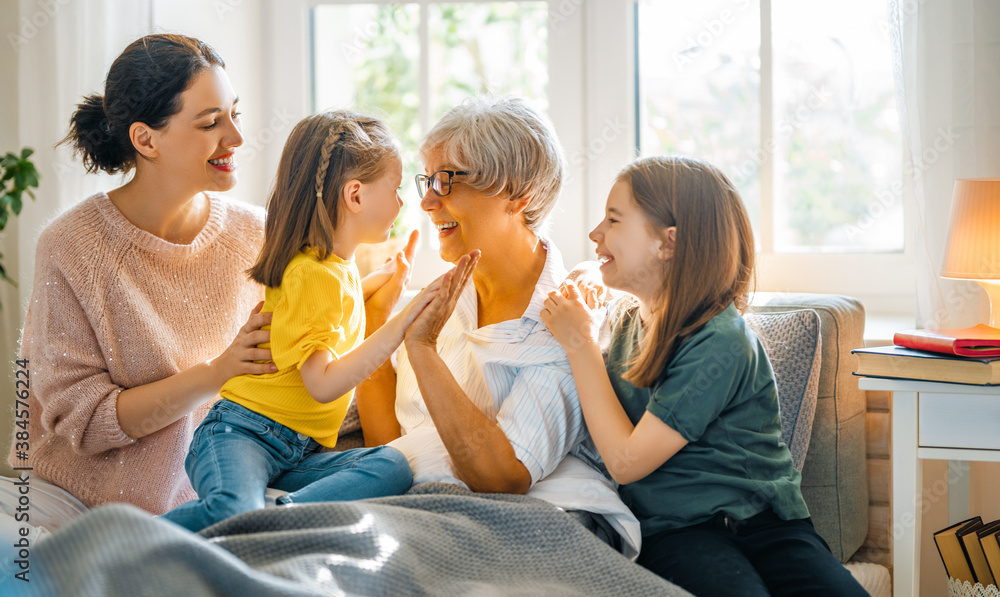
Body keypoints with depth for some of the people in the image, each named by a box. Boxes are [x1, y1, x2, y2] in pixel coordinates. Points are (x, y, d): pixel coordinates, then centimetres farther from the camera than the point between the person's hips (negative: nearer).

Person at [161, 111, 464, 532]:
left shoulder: (340, 266, 20)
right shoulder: (311, 275, -11)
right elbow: (324, 384, -21)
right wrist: (406, 319, -21)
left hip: (301, 454, 9)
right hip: (242, 432, -9)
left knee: (392, 467, -23)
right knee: (233, 513, -40)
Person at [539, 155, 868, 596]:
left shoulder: (718, 344, -14)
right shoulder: (626, 319, 10)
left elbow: (625, 461, -14)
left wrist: (581, 345, -9)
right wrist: (578, 332, 9)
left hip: (759, 520, -3)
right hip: (674, 528, 3)